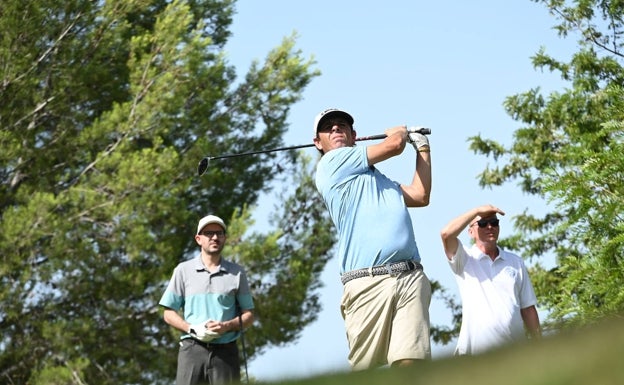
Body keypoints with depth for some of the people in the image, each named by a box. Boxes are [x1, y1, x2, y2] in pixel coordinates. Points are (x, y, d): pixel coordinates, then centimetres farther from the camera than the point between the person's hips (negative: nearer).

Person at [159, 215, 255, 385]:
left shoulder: (237, 272, 11)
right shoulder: (183, 270, 9)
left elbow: (248, 315, 12)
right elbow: (169, 313, 9)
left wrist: (227, 326, -9)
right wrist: (193, 329, -9)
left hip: (225, 350, 1)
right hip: (192, 348, -1)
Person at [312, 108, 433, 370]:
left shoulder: (377, 178, 32)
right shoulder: (331, 163, 8)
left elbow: (420, 195, 29)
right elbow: (394, 144, 7)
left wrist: (422, 146, 36)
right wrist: (400, 131, 30)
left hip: (411, 279, 5)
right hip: (367, 283, -5)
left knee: (410, 362, -11)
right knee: (364, 369, -9)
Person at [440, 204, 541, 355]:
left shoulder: (515, 262, 17)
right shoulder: (465, 259, 7)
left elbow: (527, 308, 16)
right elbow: (446, 234, -13)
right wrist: (477, 211, -5)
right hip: (476, 351, -3)